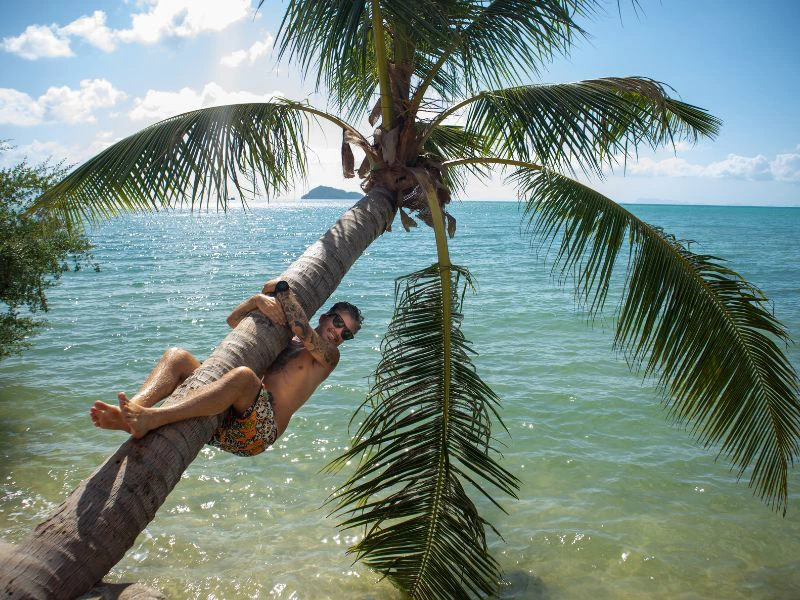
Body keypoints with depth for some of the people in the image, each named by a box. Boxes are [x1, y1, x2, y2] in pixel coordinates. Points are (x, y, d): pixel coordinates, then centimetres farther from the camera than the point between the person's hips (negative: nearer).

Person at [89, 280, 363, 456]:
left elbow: (305, 332, -7)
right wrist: (258, 300, 2)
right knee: (177, 356, -7)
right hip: (225, 420, 6)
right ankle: (133, 410, -36)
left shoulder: (328, 355, 16)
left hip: (258, 430, -6)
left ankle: (150, 420, -50)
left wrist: (282, 290, 0)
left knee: (243, 375, -37)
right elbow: (234, 320, 21)